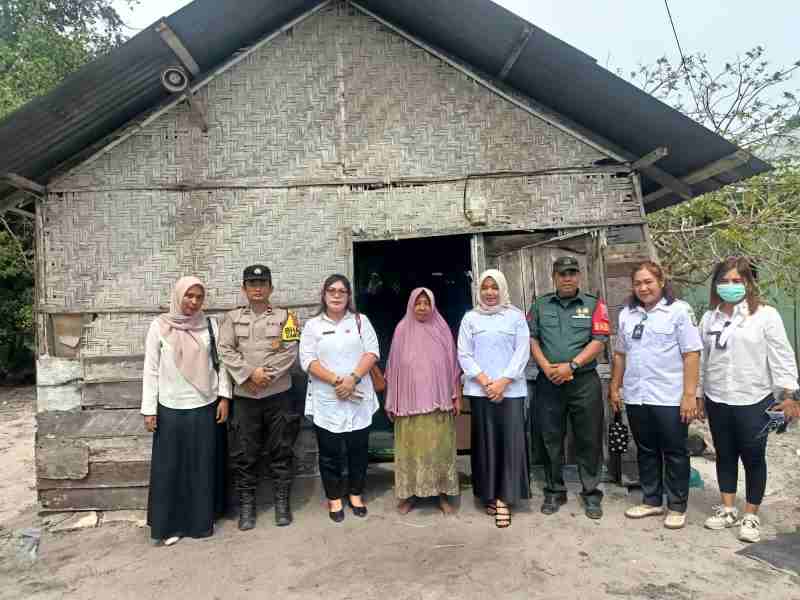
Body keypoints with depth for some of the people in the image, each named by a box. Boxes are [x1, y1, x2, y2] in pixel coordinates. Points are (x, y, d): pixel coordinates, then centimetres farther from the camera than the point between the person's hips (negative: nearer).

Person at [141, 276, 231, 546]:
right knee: (170, 467, 7)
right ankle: (169, 524, 22)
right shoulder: (159, 326, -3)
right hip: (172, 408, -1)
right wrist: (149, 409, -4)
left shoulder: (209, 325, 1)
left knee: (203, 466, 10)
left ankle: (202, 520, 25)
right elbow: (151, 369, -2)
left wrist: (224, 397, -2)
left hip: (206, 407, 1)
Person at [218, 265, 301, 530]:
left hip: (278, 394, -1)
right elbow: (226, 350, -3)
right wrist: (250, 374, -15)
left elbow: (290, 351, -6)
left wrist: (266, 374, -14)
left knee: (281, 450, 6)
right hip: (244, 395, 1)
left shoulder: (284, 316, 4)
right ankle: (246, 504, 21)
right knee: (244, 453, 6)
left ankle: (282, 502, 21)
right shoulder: (233, 317, 8)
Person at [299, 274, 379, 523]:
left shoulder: (360, 321, 7)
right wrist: (336, 381, -16)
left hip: (358, 398, 1)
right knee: (329, 453, 7)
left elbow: (372, 352, -2)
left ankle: (356, 494, 28)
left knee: (358, 449, 10)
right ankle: (334, 498, 23)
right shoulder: (313, 325, 4)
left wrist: (352, 379, -16)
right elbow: (308, 360, -5)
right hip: (326, 400, -1)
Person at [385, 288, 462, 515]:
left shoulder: (442, 330, 2)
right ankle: (409, 494, 19)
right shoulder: (402, 330, 0)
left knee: (439, 447, 7)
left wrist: (457, 396, 1)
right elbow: (394, 368, 2)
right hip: (410, 401, 0)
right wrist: (392, 402, 1)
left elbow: (452, 366, 4)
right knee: (411, 447, 6)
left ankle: (442, 494, 19)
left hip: (438, 401, 1)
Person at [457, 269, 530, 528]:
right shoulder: (470, 318, 9)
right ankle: (490, 495, 15)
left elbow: (522, 352, 0)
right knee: (485, 441, 4)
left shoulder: (516, 316, 7)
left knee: (510, 441, -5)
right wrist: (485, 381, -8)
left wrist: (503, 381, -10)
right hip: (479, 389, 1)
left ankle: (504, 497, 1)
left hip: (511, 389, -1)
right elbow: (464, 354, 4)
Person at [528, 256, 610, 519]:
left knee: (588, 439, 5)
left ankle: (591, 494, 20)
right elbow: (531, 338, 4)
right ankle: (554, 492, 23)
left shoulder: (594, 304, 4)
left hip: (585, 382, -1)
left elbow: (599, 341, -5)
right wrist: (547, 367, -9)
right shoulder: (540, 305, 10)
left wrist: (571, 365, -14)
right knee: (549, 439, 8)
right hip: (548, 382, 2)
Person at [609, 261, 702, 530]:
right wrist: (614, 388, 13)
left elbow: (691, 354, -9)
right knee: (646, 451, 15)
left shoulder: (679, 310, -5)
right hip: (636, 397, 5)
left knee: (674, 453, 7)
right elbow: (620, 354, 17)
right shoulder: (627, 314, 11)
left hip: (669, 398, -5)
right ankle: (651, 501, 28)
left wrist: (689, 394, -15)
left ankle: (677, 507, 20)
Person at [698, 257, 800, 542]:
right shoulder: (709, 318, 7)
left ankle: (751, 516, 22)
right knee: (725, 456, 14)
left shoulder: (765, 315, -6)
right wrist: (698, 394, 13)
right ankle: (728, 509, 28)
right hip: (717, 401, 4)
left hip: (753, 401, -4)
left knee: (753, 459, 8)